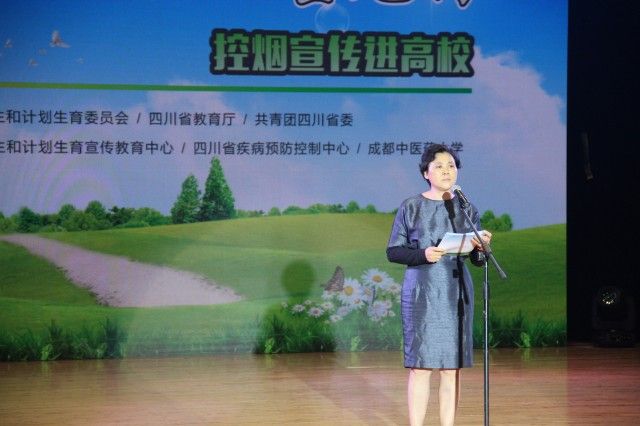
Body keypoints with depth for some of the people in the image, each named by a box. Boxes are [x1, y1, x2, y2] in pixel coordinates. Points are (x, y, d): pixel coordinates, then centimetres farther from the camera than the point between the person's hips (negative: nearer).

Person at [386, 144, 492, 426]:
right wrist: (423, 255, -17)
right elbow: (393, 251, 0)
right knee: (420, 365, -5)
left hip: (456, 294, 3)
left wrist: (481, 247, -14)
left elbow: (477, 260, 9)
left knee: (452, 367, 3)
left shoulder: (467, 209, 8)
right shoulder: (411, 207, 1)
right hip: (421, 294, -3)